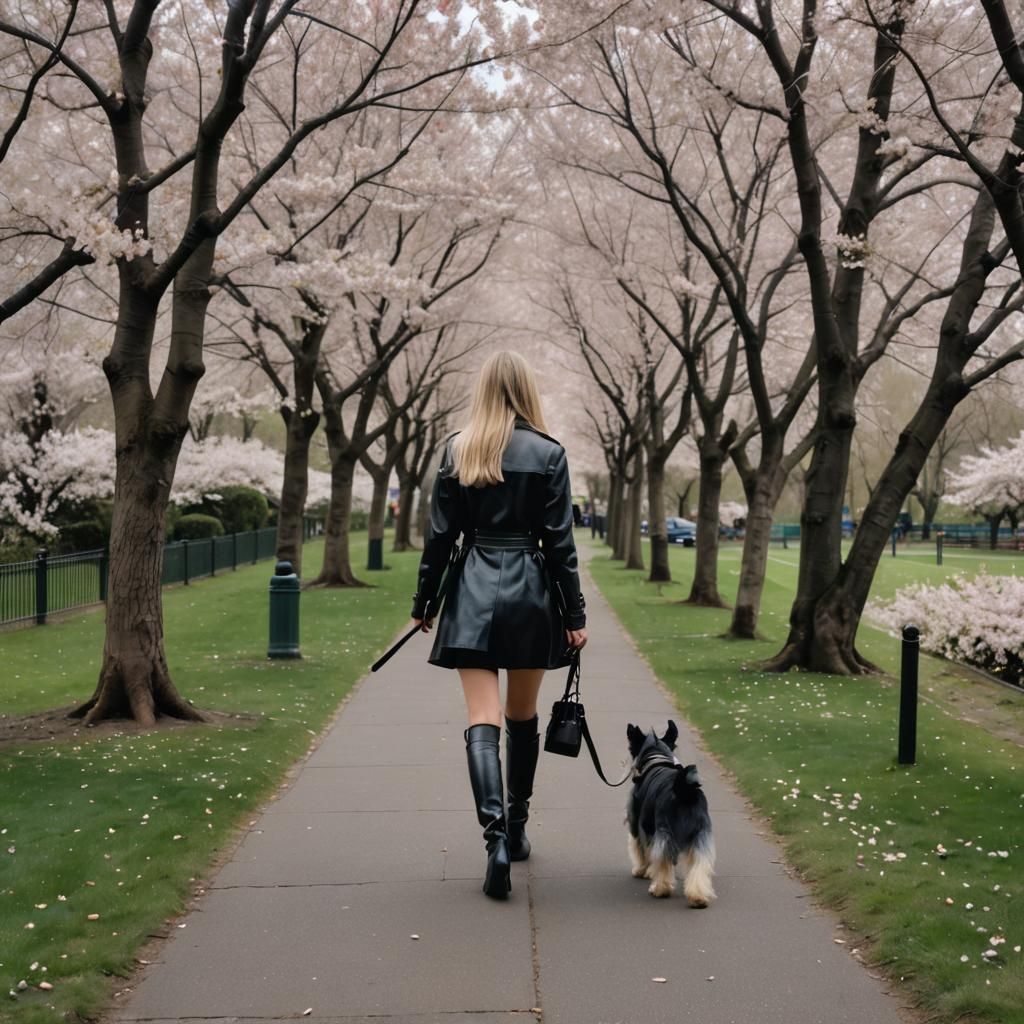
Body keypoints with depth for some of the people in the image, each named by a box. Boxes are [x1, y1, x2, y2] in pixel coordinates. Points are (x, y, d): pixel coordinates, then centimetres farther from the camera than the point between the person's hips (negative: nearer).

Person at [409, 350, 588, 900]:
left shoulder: (456, 451, 1)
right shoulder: (548, 453, -3)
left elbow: (440, 534, 2)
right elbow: (559, 541, -4)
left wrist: (422, 603, 11)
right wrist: (575, 614, 0)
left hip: (473, 593, 0)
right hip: (531, 593, 0)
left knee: (482, 720, -4)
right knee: (523, 716, 15)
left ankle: (496, 835, -20)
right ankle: (516, 828, 29)